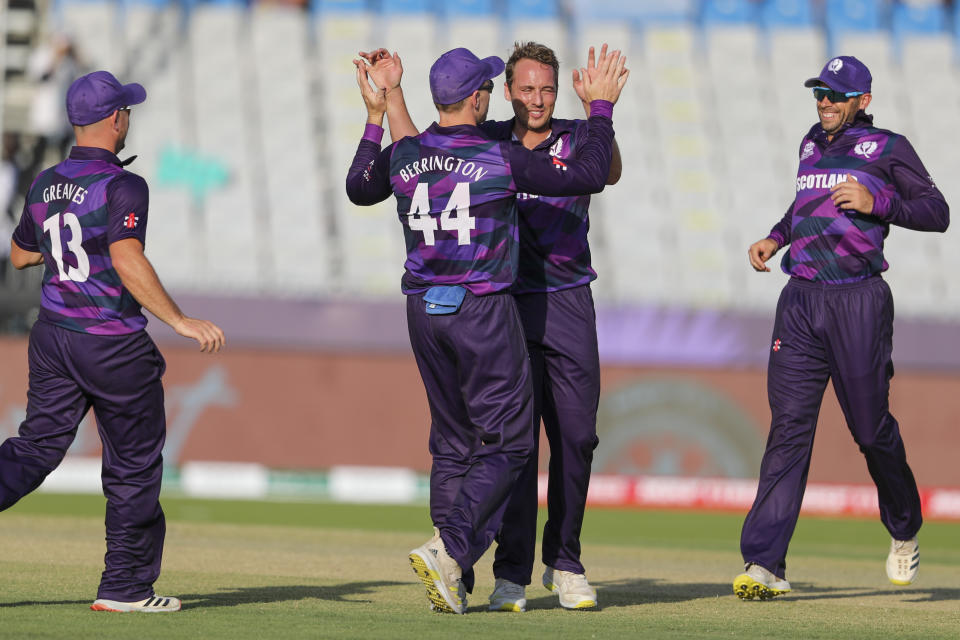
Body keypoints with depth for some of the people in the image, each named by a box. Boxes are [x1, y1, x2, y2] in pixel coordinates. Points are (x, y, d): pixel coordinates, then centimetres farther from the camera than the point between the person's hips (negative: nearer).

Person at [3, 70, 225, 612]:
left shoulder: (45, 185, 7)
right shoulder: (122, 186, -16)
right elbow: (127, 260, -28)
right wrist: (179, 320, -29)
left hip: (52, 338, 6)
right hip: (113, 346, -6)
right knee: (135, 464, 7)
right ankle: (126, 587, 13)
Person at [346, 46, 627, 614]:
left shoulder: (403, 156, 0)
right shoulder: (503, 160, -13)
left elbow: (358, 189, 22)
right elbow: (591, 176, -8)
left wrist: (375, 118, 26)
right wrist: (601, 107, 2)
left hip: (425, 312, 6)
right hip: (484, 312, -6)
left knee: (452, 444, 14)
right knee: (507, 442, 2)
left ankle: (453, 583, 11)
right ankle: (449, 548, -18)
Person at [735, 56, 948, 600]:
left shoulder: (888, 148, 1)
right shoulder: (812, 146, 19)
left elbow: (937, 213, -3)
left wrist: (876, 202, -16)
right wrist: (776, 237, 19)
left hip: (859, 302, -4)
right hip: (800, 300, 4)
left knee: (871, 427, 2)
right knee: (789, 426, -7)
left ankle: (905, 530, 30)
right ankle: (765, 563, -14)